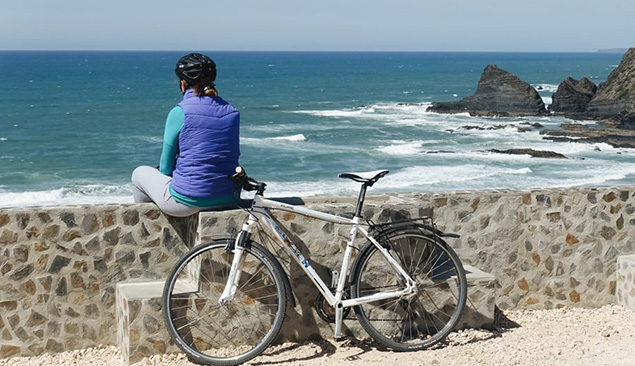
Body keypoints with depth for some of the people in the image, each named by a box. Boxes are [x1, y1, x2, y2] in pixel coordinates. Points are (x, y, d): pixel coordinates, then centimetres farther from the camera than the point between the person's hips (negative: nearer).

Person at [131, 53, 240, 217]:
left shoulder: (179, 112, -12)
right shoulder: (232, 113, 2)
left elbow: (166, 167, -5)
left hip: (189, 200, -6)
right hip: (228, 199, 6)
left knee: (140, 173, 23)